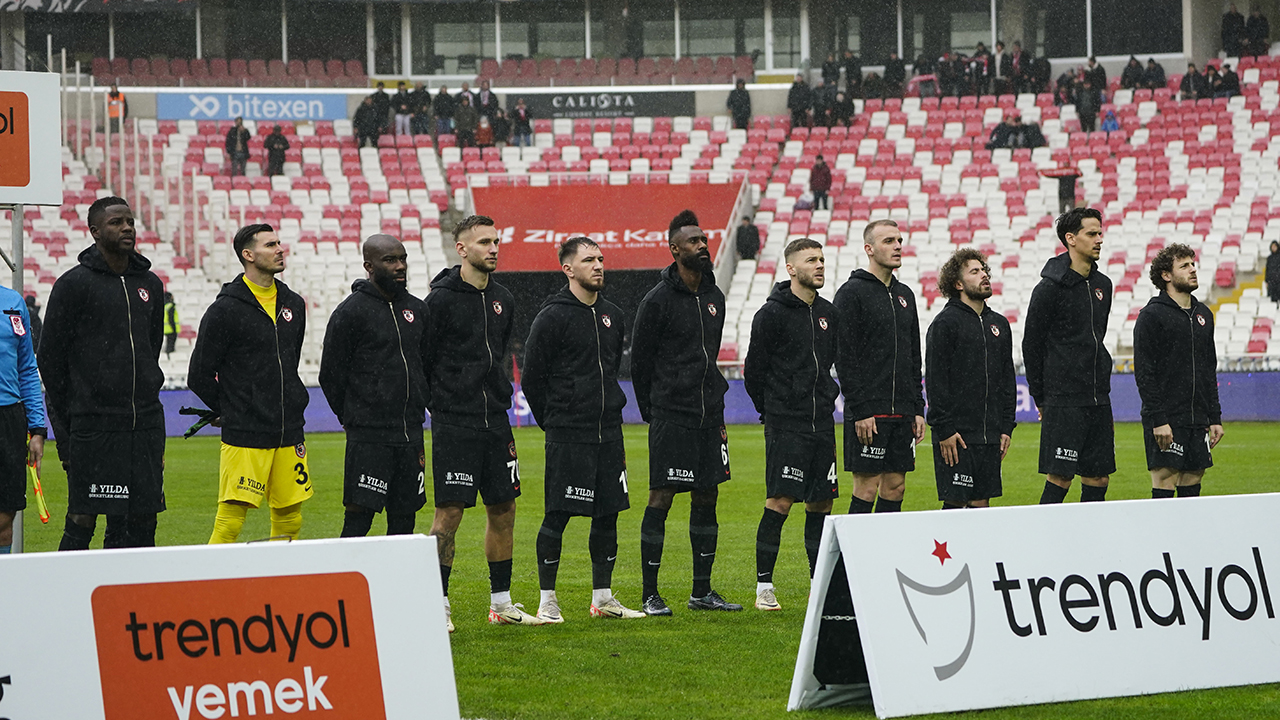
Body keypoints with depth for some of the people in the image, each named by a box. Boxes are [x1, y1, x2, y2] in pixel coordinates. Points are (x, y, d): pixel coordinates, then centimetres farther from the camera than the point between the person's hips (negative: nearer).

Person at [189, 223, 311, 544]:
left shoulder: (293, 304, 12)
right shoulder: (225, 310, -8)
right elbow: (200, 375, -3)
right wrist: (228, 412, 6)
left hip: (289, 434, 6)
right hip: (244, 438, -6)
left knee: (290, 520, 7)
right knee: (229, 523, -10)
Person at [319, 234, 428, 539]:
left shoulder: (417, 309, 12)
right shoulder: (350, 312, -7)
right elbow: (331, 376, -3)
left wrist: (417, 412, 15)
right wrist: (354, 419, 3)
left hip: (411, 434, 6)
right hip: (368, 436, -6)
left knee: (404, 518, 7)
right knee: (359, 517, -8)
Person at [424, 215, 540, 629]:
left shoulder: (503, 300, 12)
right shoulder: (441, 298, -9)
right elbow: (421, 362, -7)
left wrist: (498, 397, 16)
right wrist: (442, 405, -4)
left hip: (495, 421, 7)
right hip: (453, 424, -7)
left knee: (503, 509, 9)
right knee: (449, 513, -7)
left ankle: (501, 603, 18)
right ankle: (437, 604, 0)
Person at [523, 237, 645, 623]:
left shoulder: (612, 316, 13)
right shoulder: (553, 317, -8)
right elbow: (532, 377, -5)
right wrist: (555, 421, -1)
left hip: (608, 432, 6)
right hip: (567, 438, -6)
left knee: (608, 515, 8)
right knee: (557, 516, -5)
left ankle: (603, 597, 16)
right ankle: (547, 601, 1)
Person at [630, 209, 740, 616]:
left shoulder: (714, 297, 12)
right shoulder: (658, 301, -8)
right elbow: (640, 360, -2)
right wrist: (653, 411, 2)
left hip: (709, 414, 7)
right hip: (671, 417, -7)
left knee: (707, 498, 8)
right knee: (662, 498, -6)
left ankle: (702, 592, 15)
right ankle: (650, 594, -3)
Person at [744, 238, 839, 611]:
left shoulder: (829, 314, 12)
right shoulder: (772, 314, -8)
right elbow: (754, 370, -3)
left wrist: (824, 401, 16)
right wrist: (773, 410, 4)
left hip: (822, 423, 6)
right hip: (785, 425, -6)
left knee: (820, 502, 7)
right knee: (780, 501, -9)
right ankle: (764, 587, -3)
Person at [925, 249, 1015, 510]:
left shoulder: (999, 324, 15)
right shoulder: (945, 323, -5)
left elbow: (1008, 380, 18)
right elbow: (935, 381, -9)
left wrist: (1006, 427, 10)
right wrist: (944, 429, -14)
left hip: (990, 434, 6)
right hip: (956, 433, -6)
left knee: (981, 503, 5)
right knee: (955, 502, -7)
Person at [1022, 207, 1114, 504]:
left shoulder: (1103, 285, 12)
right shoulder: (1050, 288, -9)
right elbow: (1032, 346, -5)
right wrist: (1041, 399, -2)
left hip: (1099, 401, 7)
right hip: (1064, 402, -7)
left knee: (1098, 479, 6)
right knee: (1059, 479, -9)